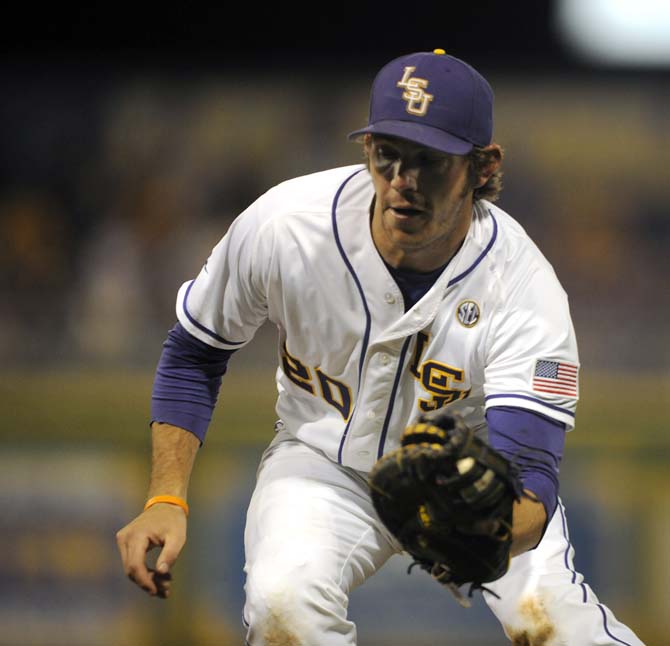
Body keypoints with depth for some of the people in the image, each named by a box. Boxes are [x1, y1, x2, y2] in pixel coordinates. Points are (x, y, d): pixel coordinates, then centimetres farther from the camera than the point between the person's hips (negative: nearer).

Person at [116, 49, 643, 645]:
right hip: (327, 462, 1)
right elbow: (194, 354, -4)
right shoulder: (282, 227, -23)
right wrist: (166, 501, -14)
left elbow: (529, 478, -38)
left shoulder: (523, 288, -28)